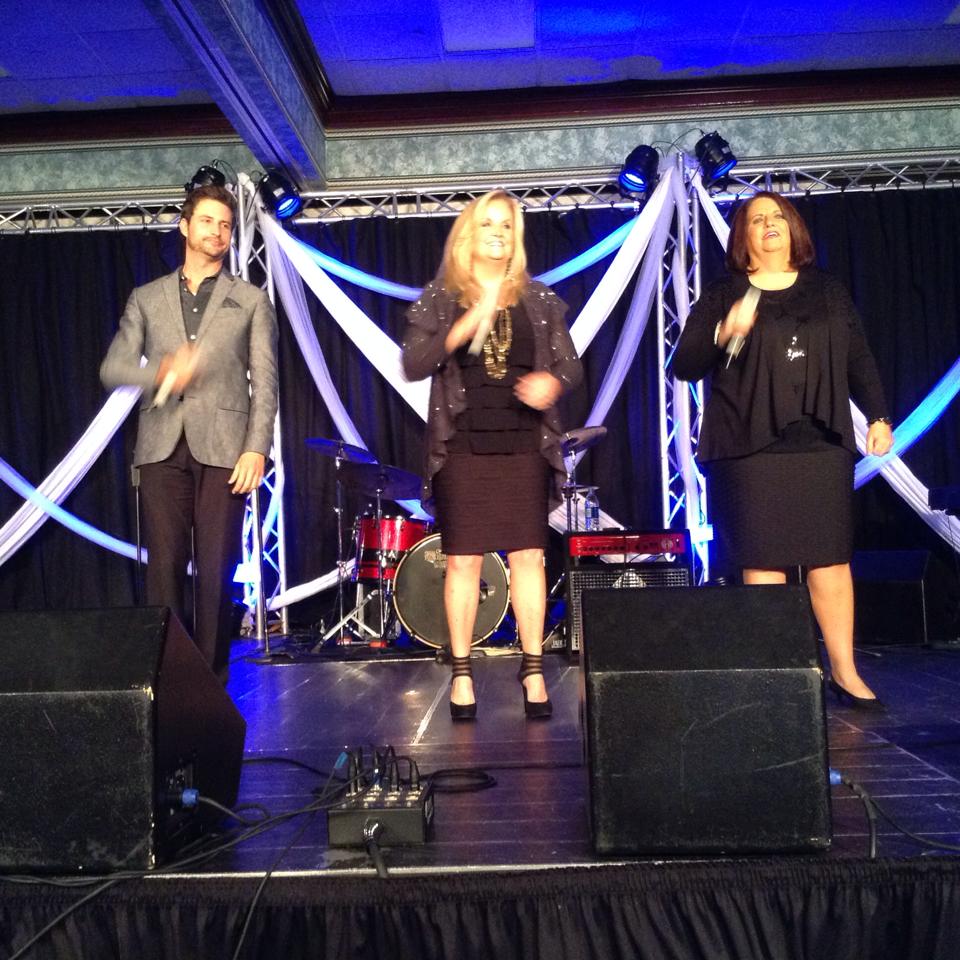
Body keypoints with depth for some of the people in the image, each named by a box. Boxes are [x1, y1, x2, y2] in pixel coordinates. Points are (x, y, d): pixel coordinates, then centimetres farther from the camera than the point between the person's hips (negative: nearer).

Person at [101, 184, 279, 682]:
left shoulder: (251, 301, 12)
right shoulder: (146, 299, 16)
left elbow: (264, 381, 4)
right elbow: (112, 368, 9)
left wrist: (257, 448, -8)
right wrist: (161, 372, -12)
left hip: (223, 448, -1)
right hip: (162, 448, 2)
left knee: (217, 569, -2)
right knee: (164, 565, -2)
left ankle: (211, 675, 7)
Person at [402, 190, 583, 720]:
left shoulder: (539, 299, 11)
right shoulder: (438, 300, 5)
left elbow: (570, 363, 9)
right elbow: (412, 366, -7)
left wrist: (552, 382, -14)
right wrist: (466, 325, -19)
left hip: (523, 445, 1)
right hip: (462, 446, -1)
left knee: (528, 557, 0)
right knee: (463, 561, 1)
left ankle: (533, 671, 9)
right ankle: (461, 674, 11)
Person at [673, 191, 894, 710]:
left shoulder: (827, 292, 16)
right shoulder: (721, 297, 6)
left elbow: (859, 360, 17)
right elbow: (683, 367, 0)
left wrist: (878, 417, 8)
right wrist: (722, 334, -16)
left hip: (821, 444, 2)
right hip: (751, 448, -2)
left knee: (831, 559, 2)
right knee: (763, 564, -1)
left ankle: (844, 671, 12)